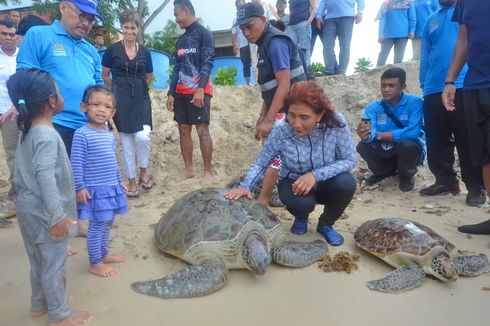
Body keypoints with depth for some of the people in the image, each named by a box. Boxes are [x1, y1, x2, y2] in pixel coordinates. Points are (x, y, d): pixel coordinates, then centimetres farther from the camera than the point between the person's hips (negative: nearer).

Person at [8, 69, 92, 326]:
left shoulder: (28, 131, 6)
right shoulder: (47, 135, -24)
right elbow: (45, 178, -29)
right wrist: (57, 216, -27)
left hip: (29, 207, 9)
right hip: (44, 212, -9)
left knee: (39, 260, 23)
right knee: (53, 263, 5)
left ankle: (39, 304, 40)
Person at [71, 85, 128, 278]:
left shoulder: (109, 135, 8)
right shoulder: (82, 134, -15)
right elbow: (76, 163, -16)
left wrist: (119, 181, 20)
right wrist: (80, 187, -18)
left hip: (111, 187, 8)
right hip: (94, 189, -8)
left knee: (107, 223, 19)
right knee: (96, 226, 1)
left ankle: (103, 254, 36)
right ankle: (95, 264, 16)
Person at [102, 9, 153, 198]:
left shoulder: (144, 52, 7)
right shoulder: (113, 50, 0)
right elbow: (105, 75, 9)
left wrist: (137, 86, 14)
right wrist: (120, 87, 11)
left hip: (141, 99, 1)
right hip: (122, 101, -1)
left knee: (143, 137, -16)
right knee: (127, 142, 2)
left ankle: (143, 172, 10)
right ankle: (131, 180, 16)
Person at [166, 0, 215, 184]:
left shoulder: (204, 34, -1)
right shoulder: (180, 40, 19)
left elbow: (207, 63, -12)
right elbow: (176, 69, 18)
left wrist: (200, 89, -23)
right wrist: (171, 93, 10)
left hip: (199, 92, -7)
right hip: (181, 93, 7)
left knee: (202, 130, -10)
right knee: (183, 130, 5)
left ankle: (208, 172, -4)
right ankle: (188, 169, 14)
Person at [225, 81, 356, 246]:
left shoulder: (337, 123, -24)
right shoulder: (280, 133, -23)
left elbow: (349, 160, -20)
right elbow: (260, 163, -11)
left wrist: (316, 175, -33)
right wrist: (244, 186, -29)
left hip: (325, 182, 2)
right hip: (294, 183, -1)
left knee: (346, 183, -31)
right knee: (301, 203, -35)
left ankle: (326, 224, 1)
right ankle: (301, 217, 7)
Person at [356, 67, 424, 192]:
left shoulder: (415, 102, -18)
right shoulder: (373, 107, -8)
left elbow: (413, 132, -31)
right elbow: (370, 132, -24)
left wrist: (378, 135, -27)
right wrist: (365, 135, -50)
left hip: (409, 149, -3)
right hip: (385, 151, 3)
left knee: (406, 143, -35)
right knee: (363, 146, -23)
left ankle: (406, 175, 0)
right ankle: (385, 171, 10)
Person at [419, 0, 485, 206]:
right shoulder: (431, 20, 21)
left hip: (465, 87, -4)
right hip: (434, 90, 5)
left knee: (468, 141, -3)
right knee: (436, 141, 7)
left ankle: (476, 187, 7)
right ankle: (446, 181, 22)